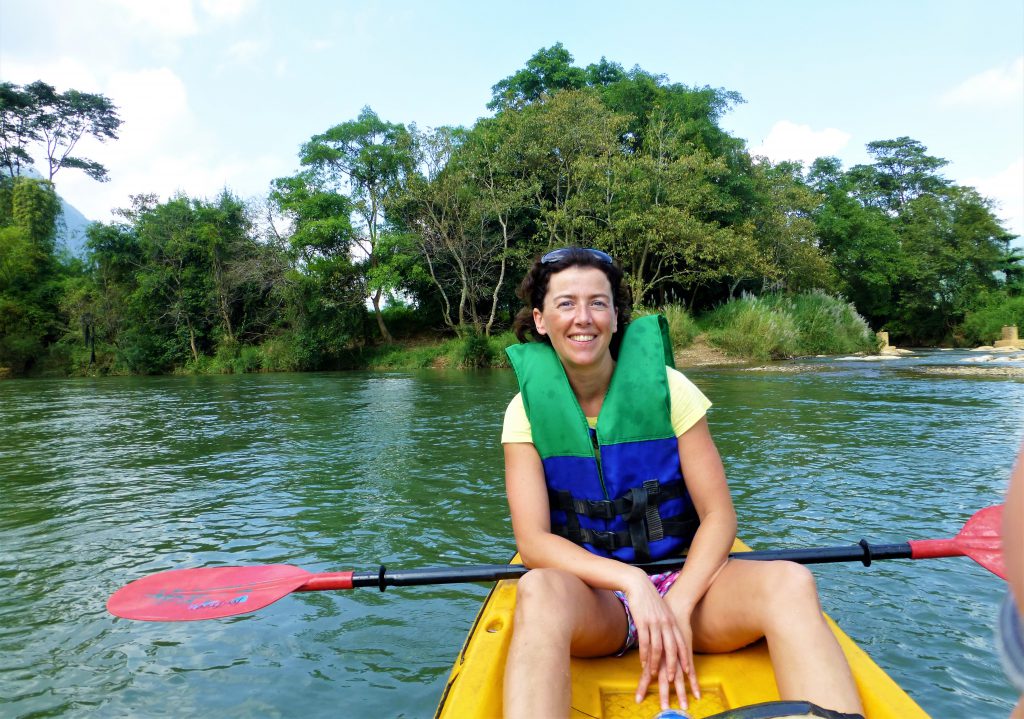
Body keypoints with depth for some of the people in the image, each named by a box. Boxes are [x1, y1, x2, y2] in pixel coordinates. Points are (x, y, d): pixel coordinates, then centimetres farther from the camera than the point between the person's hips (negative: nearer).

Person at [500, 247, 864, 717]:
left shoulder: (665, 387, -6)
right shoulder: (529, 408, -5)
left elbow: (719, 516, -6)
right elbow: (532, 542, -12)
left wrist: (678, 606, -21)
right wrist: (631, 582, -27)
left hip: (685, 582, 1)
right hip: (591, 596, 0)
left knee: (789, 582, -29)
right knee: (539, 592, -36)